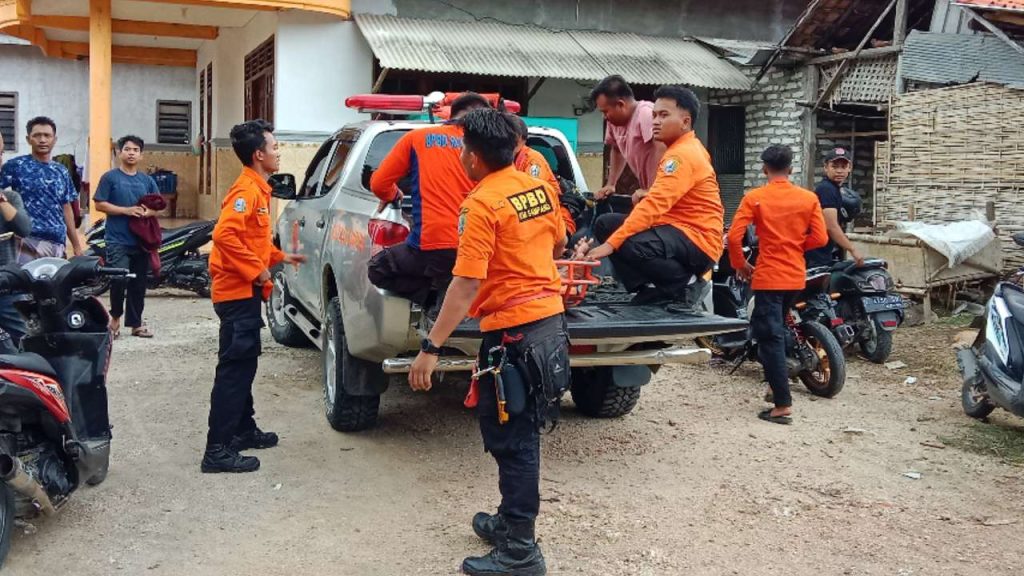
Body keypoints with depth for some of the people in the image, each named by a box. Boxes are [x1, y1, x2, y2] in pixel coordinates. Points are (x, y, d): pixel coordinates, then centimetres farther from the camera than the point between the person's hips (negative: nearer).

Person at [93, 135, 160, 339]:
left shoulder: (147, 180, 13)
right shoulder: (110, 177, 1)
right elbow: (100, 204, -5)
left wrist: (147, 212, -8)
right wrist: (126, 210, -15)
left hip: (142, 240, 4)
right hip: (118, 240, -4)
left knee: (138, 284, 8)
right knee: (119, 279, -17)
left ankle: (135, 323, 18)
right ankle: (115, 315, 7)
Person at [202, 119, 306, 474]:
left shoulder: (256, 189, 16)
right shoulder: (246, 190, -15)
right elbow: (225, 235, -29)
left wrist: (280, 257, 20)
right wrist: (257, 271, -23)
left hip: (244, 292, 11)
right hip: (238, 292, -11)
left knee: (243, 365, 18)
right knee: (234, 368, -10)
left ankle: (243, 430, 30)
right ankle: (218, 450, -8)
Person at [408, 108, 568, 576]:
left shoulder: (482, 204, -16)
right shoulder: (540, 188, 7)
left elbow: (466, 284, -21)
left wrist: (431, 348, -19)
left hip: (513, 328, -9)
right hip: (550, 319, 9)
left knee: (511, 439, 0)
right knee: (519, 433, 20)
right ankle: (510, 521, 34)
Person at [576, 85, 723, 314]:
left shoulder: (683, 154, -18)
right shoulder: (682, 149, 16)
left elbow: (654, 204, -28)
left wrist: (610, 244, -32)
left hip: (699, 242, -10)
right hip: (679, 231, 10)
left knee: (633, 245, -36)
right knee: (606, 224, 2)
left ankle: (688, 285, -10)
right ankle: (653, 289, 3)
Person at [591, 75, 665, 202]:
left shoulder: (646, 114, -19)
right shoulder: (614, 121, 9)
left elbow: (663, 149, -32)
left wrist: (650, 191, -31)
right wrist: (611, 184, 17)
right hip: (650, 193, 8)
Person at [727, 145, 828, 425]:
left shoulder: (754, 198, -8)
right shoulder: (809, 198, 2)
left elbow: (734, 236, -14)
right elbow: (820, 238, 0)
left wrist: (740, 265, 1)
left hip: (768, 277, -5)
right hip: (795, 277, 5)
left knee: (771, 338, -3)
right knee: (776, 333, 23)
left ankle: (783, 405, -7)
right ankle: (778, 388, 31)